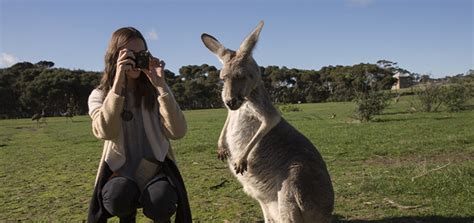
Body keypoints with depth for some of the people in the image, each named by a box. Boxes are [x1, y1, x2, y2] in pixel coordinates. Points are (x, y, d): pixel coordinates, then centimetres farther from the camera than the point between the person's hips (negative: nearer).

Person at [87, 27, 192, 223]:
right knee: (117, 197, -33)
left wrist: (161, 86, -21)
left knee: (160, 203, -31)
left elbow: (178, 132, -16)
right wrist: (118, 82, -26)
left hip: (155, 169, 0)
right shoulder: (99, 95, 0)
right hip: (120, 172, 0)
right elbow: (105, 132, -22)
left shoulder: (155, 91, 0)